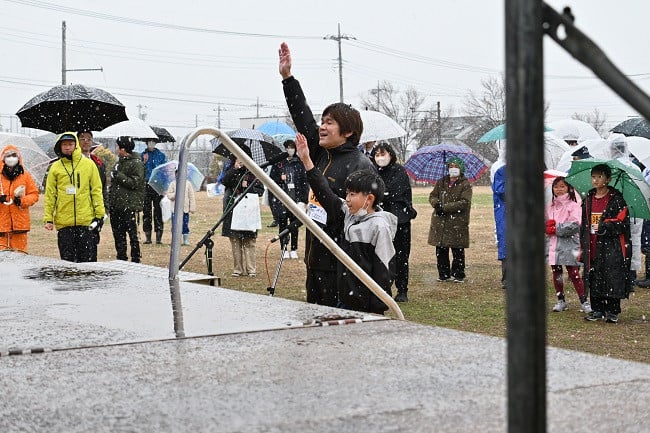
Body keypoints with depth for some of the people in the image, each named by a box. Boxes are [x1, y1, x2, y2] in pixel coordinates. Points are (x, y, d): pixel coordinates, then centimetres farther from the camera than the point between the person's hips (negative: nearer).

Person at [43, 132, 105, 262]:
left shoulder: (88, 164, 5)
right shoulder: (55, 167, 7)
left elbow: (96, 191, 5)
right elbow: (50, 194, 7)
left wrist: (99, 214, -2)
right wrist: (48, 218, 0)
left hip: (86, 221, -1)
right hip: (64, 222, 1)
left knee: (88, 259, 1)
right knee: (67, 259, 5)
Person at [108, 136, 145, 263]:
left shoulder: (136, 163, -7)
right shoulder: (119, 163, 19)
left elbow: (135, 183, -18)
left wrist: (118, 175, -16)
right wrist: (109, 203, 17)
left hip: (129, 207, -8)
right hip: (116, 207, 8)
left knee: (133, 235, -3)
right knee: (118, 235, 11)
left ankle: (136, 260, 3)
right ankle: (121, 259, 19)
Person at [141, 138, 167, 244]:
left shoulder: (161, 155, 8)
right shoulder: (142, 155, 10)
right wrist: (144, 162, -10)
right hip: (146, 186, 1)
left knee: (158, 211, -3)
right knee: (146, 211, 1)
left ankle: (159, 237, -1)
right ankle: (147, 237, 5)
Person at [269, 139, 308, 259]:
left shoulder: (299, 164, 7)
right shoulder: (278, 164, 8)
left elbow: (304, 182, 4)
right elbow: (271, 180, 10)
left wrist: (303, 200, -3)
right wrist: (280, 179, -11)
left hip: (296, 198, 0)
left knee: (294, 224, 1)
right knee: (283, 223, -2)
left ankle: (294, 249, 8)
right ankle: (284, 249, 4)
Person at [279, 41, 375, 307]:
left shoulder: (360, 165, -12)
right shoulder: (320, 155, 12)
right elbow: (302, 117, 17)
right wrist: (287, 77, 17)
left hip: (340, 264, -9)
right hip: (315, 259, 9)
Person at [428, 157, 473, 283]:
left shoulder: (465, 184, -2)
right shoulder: (441, 182, 14)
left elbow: (464, 202, -13)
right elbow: (432, 195, 14)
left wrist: (445, 207, -17)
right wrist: (436, 203, -11)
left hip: (457, 223, -4)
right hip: (439, 222, 4)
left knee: (458, 251, 1)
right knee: (440, 250, 6)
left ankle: (458, 275, 12)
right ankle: (444, 274, 17)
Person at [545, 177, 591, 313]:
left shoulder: (573, 206, -5)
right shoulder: (549, 207, 13)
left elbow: (575, 225, -15)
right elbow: (545, 223, 14)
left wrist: (556, 229, -13)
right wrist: (549, 226, -9)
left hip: (569, 245, -5)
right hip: (553, 245, 5)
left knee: (574, 273, -5)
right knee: (556, 273, 10)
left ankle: (584, 301, 1)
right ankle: (561, 300, 20)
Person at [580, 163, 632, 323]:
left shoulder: (616, 199, -3)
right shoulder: (588, 199, 12)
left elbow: (622, 222, -9)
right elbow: (584, 224, 16)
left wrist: (604, 227, -18)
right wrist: (583, 247, 14)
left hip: (612, 246, -5)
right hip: (593, 247, 5)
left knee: (613, 278, -4)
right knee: (594, 278, 6)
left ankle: (612, 311, 4)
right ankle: (597, 310, 15)